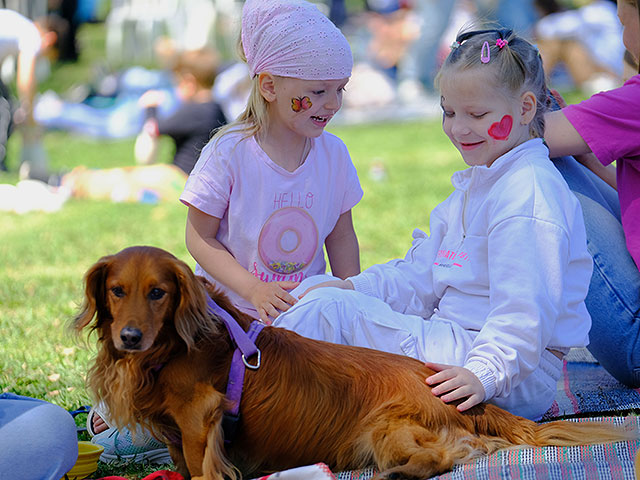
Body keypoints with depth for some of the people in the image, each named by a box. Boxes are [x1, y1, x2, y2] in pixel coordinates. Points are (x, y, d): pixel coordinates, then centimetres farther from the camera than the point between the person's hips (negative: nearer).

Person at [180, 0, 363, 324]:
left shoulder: (333, 153, 1)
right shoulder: (228, 152, -13)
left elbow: (341, 236, 11)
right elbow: (199, 237, -9)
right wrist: (253, 289, -21)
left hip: (306, 310, 4)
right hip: (233, 307, -3)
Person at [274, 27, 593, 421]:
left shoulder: (529, 193, -17)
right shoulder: (476, 186, 18)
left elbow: (525, 309, -26)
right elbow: (423, 277, 17)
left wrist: (485, 373, -36)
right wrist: (355, 288, 3)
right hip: (452, 340, 11)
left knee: (328, 310, -20)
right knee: (315, 291, 10)